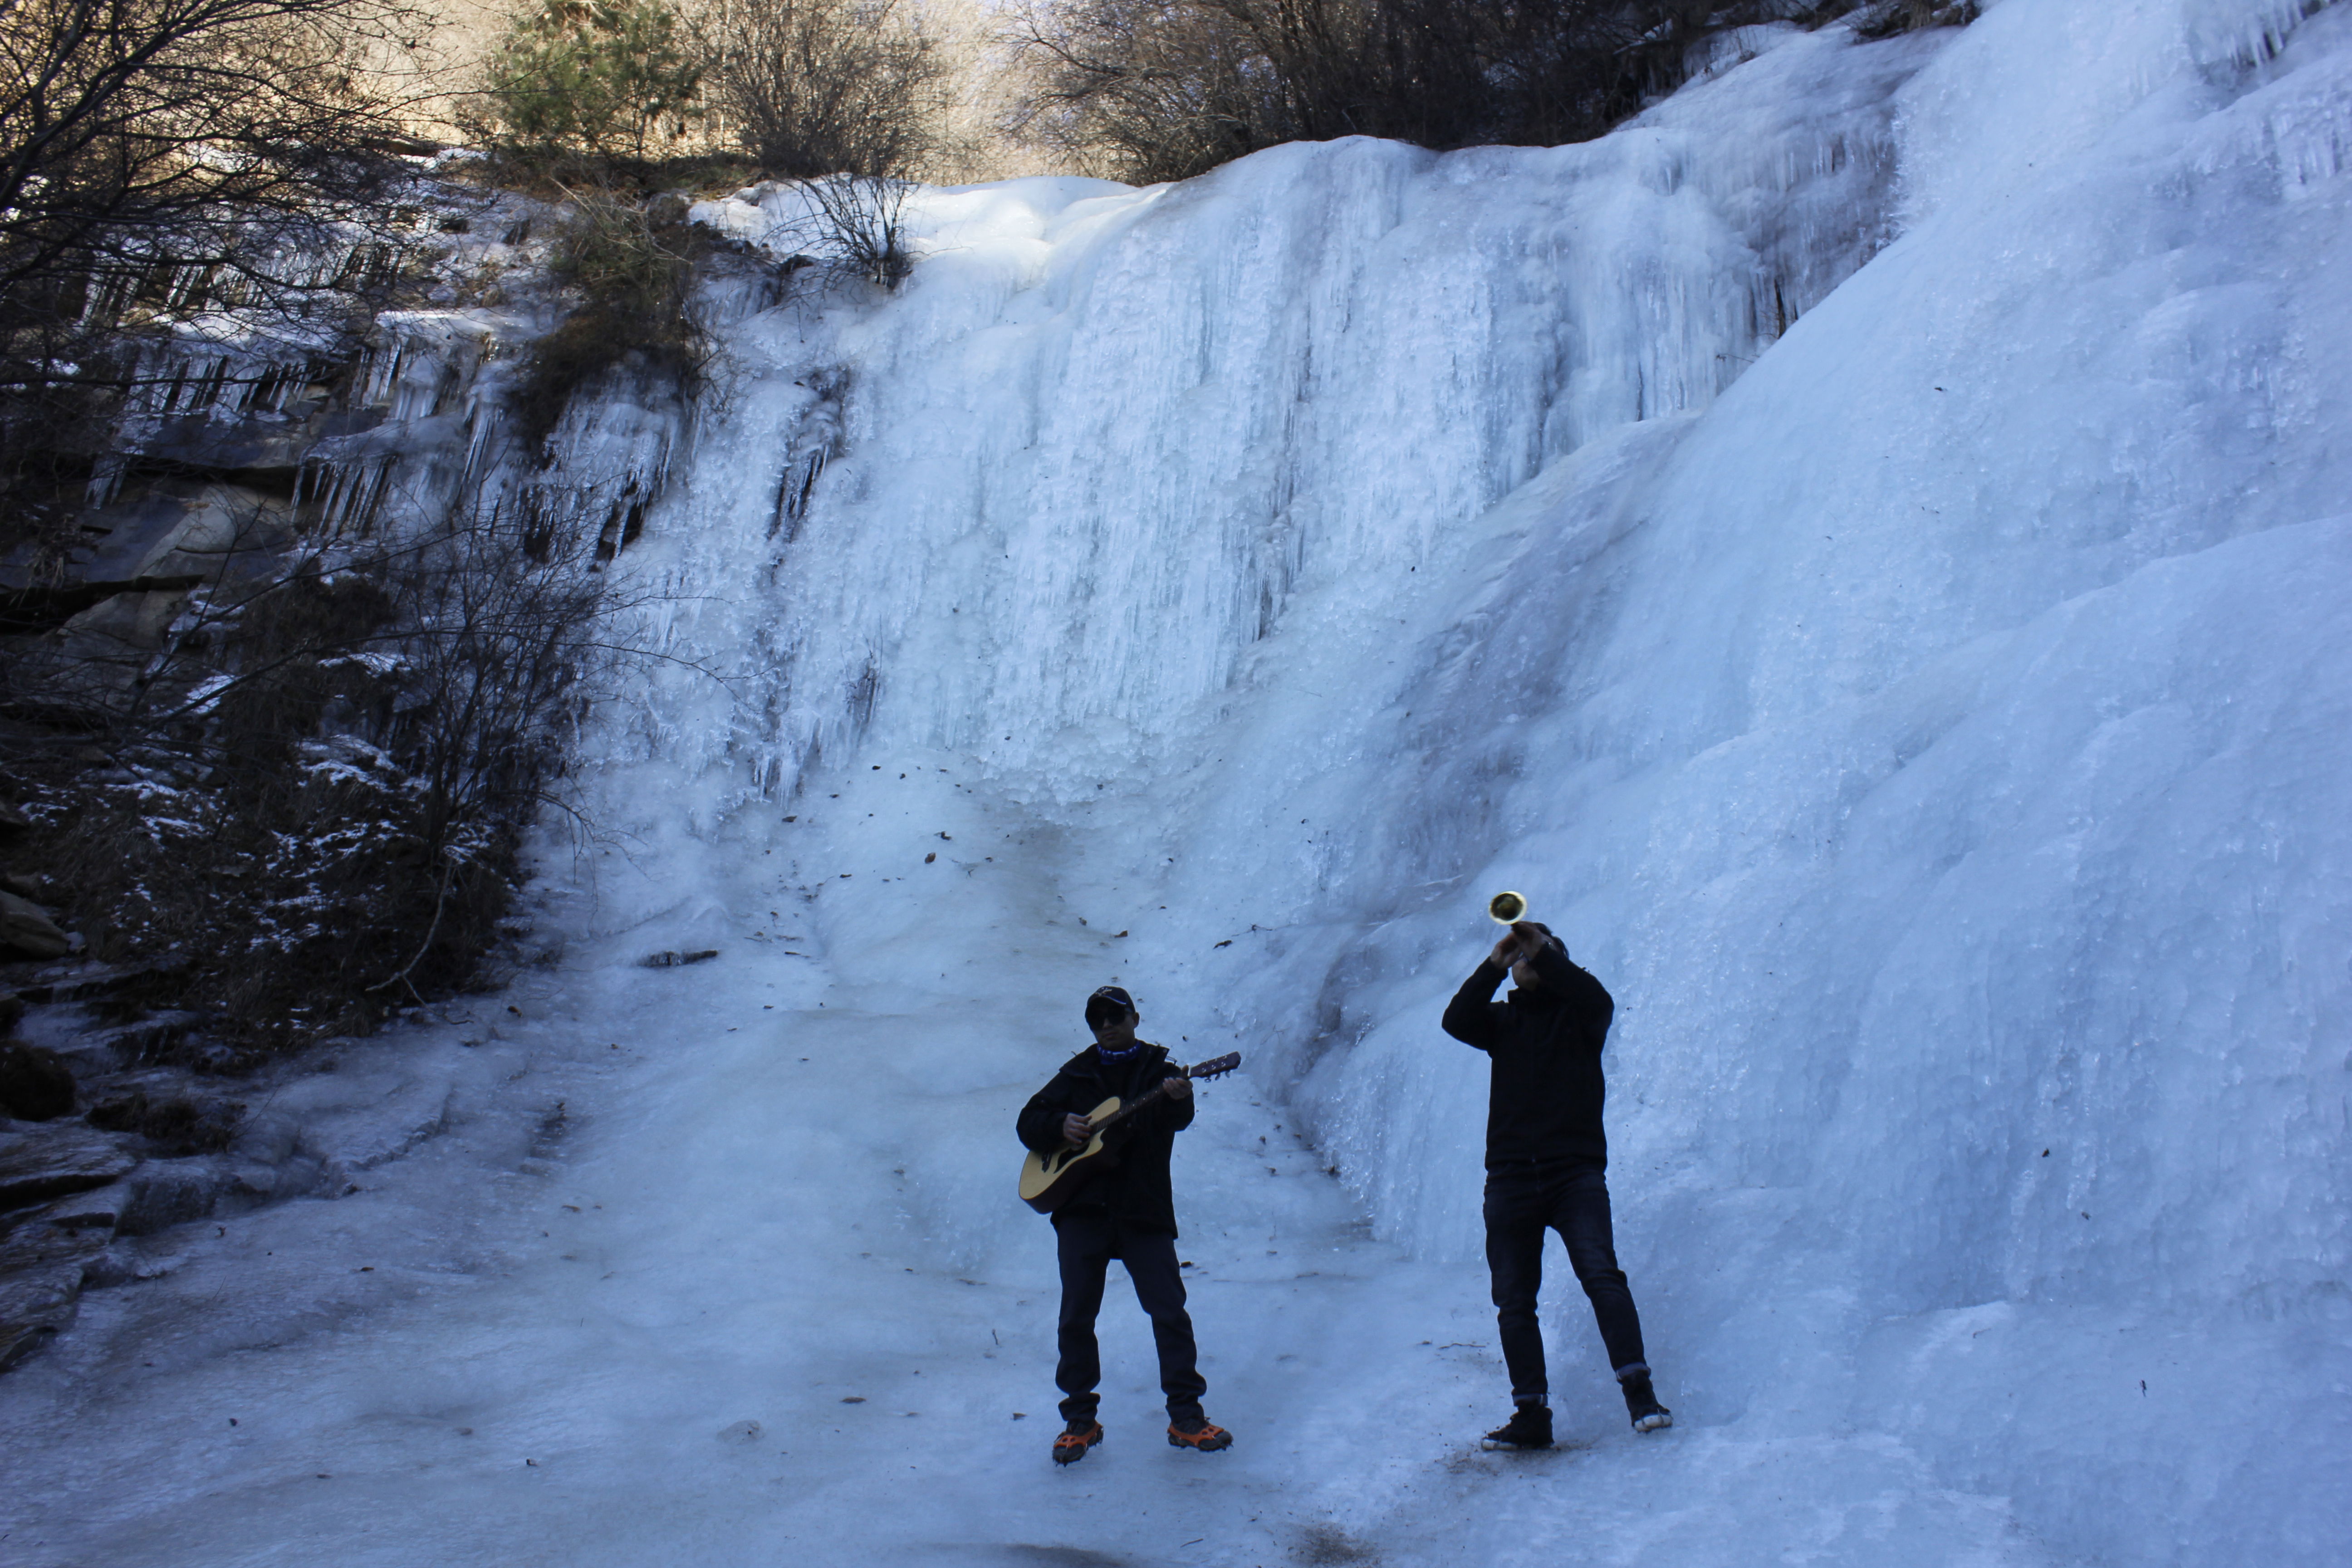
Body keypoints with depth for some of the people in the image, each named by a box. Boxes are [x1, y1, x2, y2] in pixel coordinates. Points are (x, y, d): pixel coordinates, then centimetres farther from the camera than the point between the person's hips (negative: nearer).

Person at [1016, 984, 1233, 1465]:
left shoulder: (1158, 1070, 5)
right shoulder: (1076, 1074, 13)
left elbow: (1176, 1120, -14)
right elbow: (1028, 1121, 13)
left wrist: (1179, 1099, -38)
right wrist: (1061, 1124, -8)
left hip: (1144, 1210, -2)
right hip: (1081, 1210, 2)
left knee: (1170, 1312, -5)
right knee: (1076, 1317, 2)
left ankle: (1185, 1418, 5)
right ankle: (1079, 1421, 15)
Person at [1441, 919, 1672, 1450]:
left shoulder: (1579, 1015, 8)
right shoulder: (1502, 1019, 13)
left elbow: (1598, 1000, -15)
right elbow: (1457, 1021, -6)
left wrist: (1543, 952, -17)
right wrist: (1494, 966, -13)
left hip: (1575, 1171, -3)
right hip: (1511, 1176, 3)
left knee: (1601, 1273, -19)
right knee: (1513, 1299, 3)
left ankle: (1640, 1393, -16)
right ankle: (1531, 1416, 10)